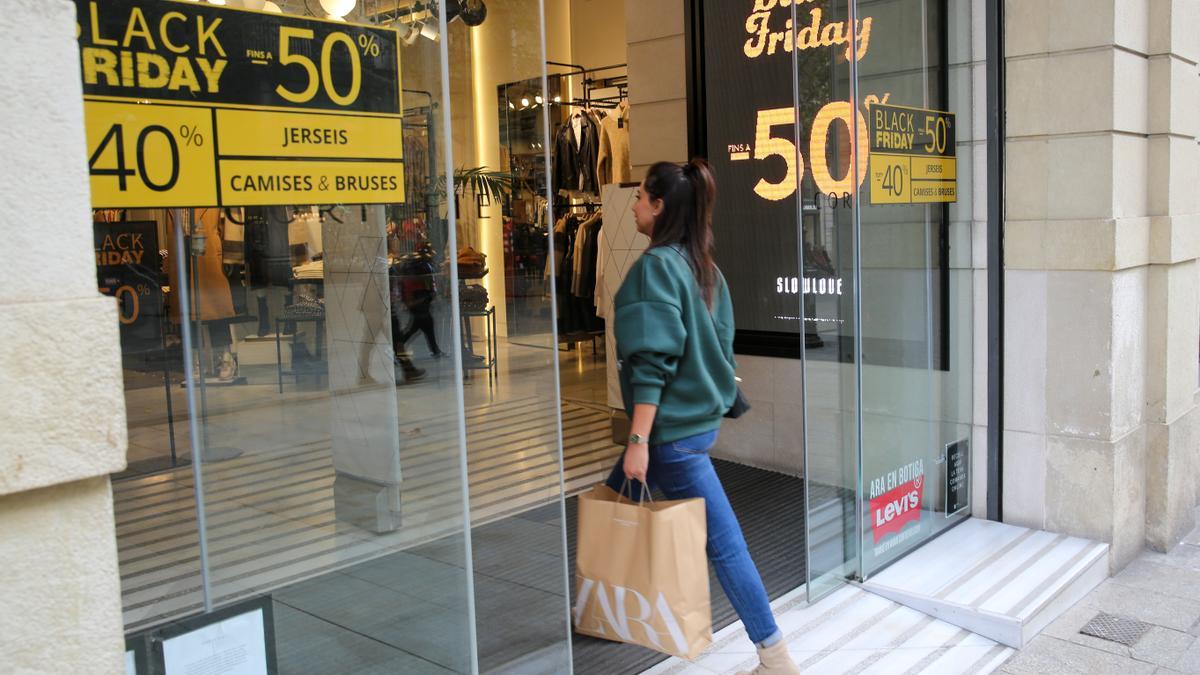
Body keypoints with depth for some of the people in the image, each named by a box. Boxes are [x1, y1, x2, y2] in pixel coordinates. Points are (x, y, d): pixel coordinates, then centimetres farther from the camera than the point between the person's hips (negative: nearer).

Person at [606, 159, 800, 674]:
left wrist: (638, 441, -21)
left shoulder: (656, 265, -15)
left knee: (722, 542, -1)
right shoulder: (704, 266, 9)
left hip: (672, 427, -9)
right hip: (703, 414, 9)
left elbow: (652, 362, -22)